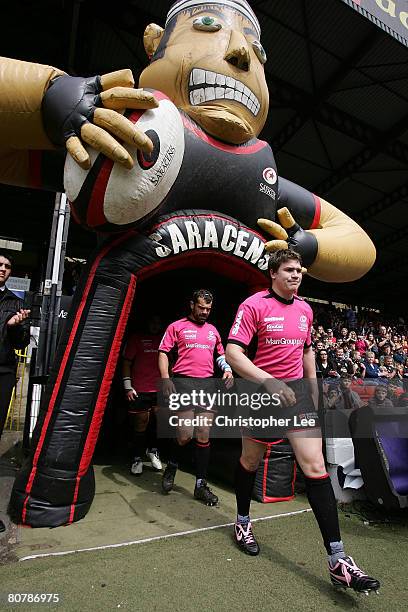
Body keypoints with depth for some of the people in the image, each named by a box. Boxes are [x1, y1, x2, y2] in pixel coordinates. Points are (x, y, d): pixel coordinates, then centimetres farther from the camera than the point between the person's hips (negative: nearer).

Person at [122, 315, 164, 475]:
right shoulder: (136, 338, 3)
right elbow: (127, 362, 2)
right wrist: (128, 387, -4)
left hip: (160, 390, 3)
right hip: (140, 390, -2)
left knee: (158, 422, 6)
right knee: (140, 424, 4)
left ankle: (152, 450, 29)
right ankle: (138, 458, 20)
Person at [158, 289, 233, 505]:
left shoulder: (212, 330, 18)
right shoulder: (177, 326, 4)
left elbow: (220, 354, 28)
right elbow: (163, 352, -1)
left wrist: (227, 369, 8)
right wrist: (165, 378, -13)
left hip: (207, 383, 4)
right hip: (183, 382, -4)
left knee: (204, 436, 4)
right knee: (185, 434, -8)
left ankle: (201, 485, 17)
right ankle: (171, 466, 24)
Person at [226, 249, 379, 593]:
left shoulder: (305, 310, 7)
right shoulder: (253, 305, -12)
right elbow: (233, 352, -19)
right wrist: (271, 382, -28)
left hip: (296, 392, 4)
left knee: (316, 468, -1)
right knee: (250, 461, 15)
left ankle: (338, 560, 10)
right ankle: (243, 522, 41)